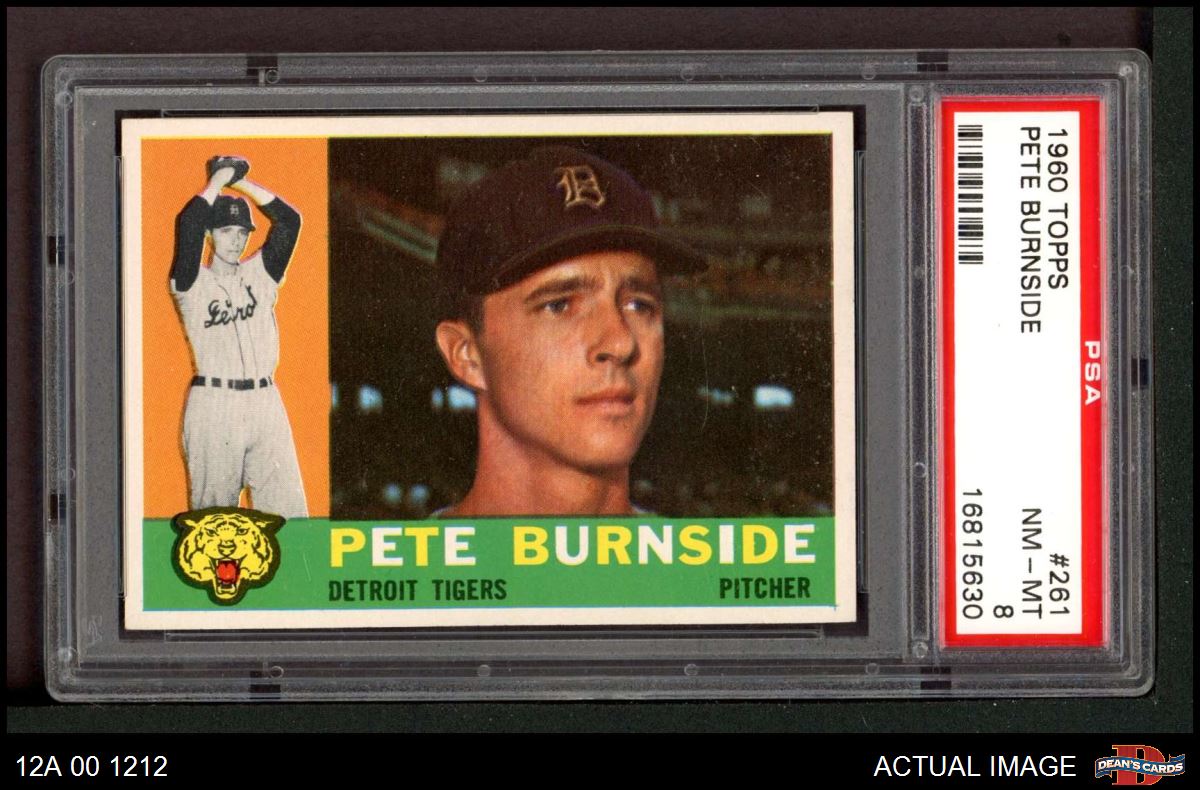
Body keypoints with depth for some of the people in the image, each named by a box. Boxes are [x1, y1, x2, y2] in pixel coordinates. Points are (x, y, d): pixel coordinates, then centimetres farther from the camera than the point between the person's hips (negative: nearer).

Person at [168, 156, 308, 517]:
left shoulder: (260, 274, 15)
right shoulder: (193, 282, 4)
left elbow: (289, 221, 6)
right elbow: (187, 224, -12)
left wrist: (241, 182, 6)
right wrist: (219, 180, 0)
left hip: (265, 402, 3)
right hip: (212, 403, -3)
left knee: (287, 510, -4)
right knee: (212, 514, 0)